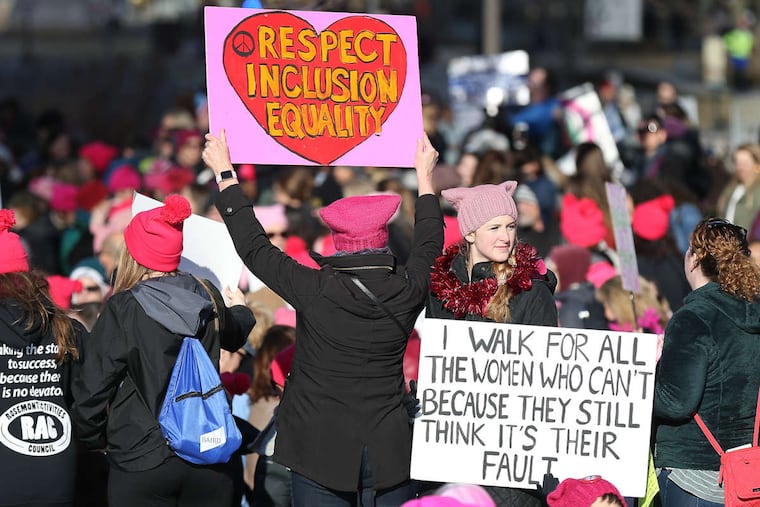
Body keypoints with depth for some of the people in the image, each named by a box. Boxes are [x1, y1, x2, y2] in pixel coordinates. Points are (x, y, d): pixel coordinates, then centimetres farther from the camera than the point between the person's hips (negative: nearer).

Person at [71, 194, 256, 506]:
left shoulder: (122, 309, -12)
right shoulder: (208, 301, 1)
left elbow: (92, 388, -10)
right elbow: (234, 335, 25)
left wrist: (95, 439, 9)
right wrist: (241, 309, 49)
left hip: (142, 463, -4)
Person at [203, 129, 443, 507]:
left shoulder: (314, 291, -14)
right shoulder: (406, 291, -5)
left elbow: (254, 247, -2)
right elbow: (429, 245, 17)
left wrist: (224, 173, 10)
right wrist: (425, 176, 33)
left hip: (321, 452, -2)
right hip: (391, 454, 2)